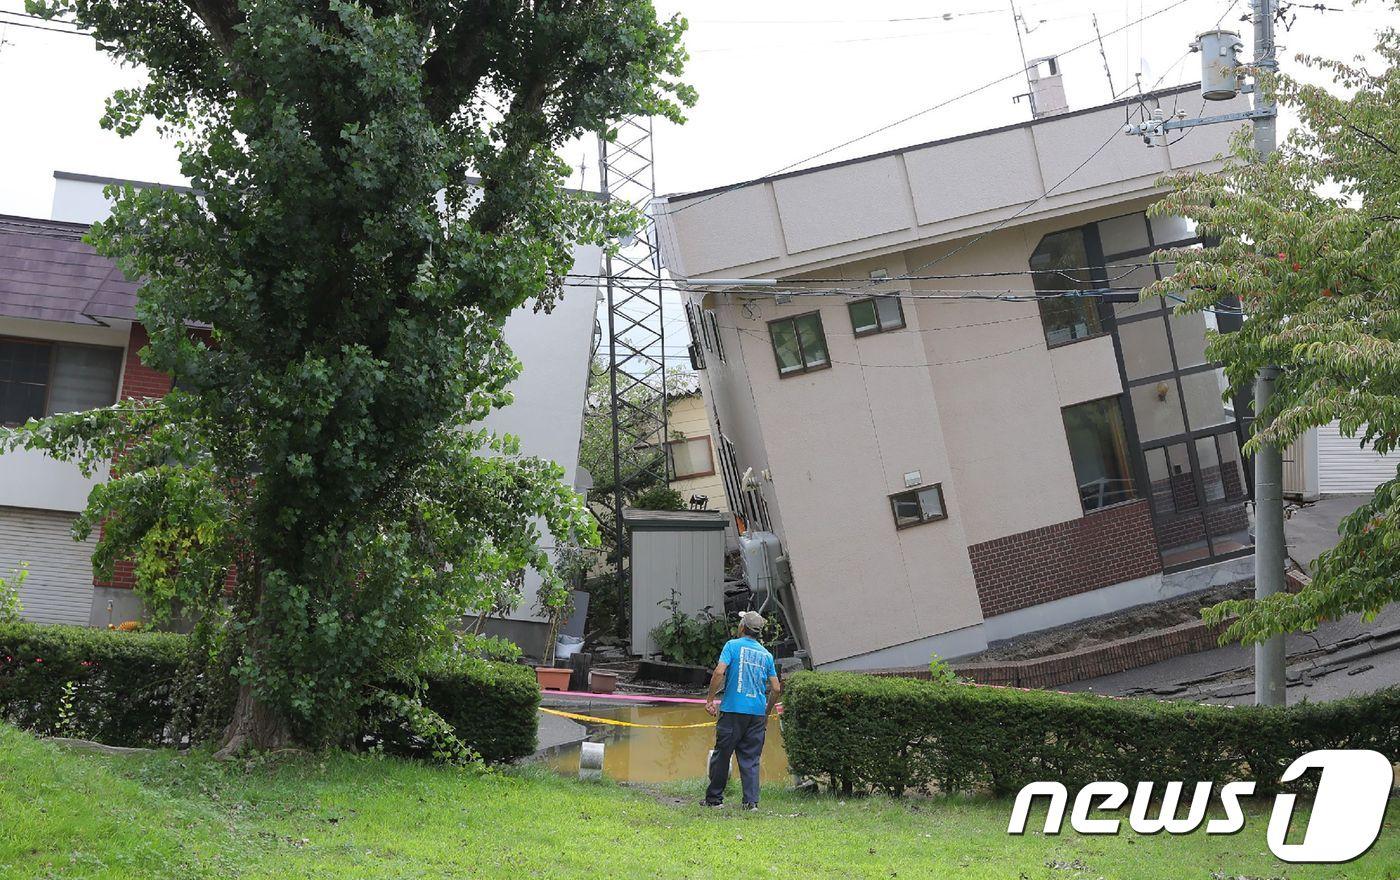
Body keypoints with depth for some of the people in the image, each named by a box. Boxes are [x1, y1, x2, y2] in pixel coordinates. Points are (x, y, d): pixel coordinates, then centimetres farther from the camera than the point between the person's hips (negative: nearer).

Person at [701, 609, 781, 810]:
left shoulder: (733, 645, -1)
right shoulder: (766, 654, 11)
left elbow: (719, 672, -14)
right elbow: (776, 688, 9)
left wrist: (710, 699, -6)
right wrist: (767, 714, 20)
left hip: (733, 709, -4)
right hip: (758, 712, 4)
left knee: (722, 754, 6)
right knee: (751, 759, 7)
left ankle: (714, 798, 13)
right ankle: (751, 801, 0)